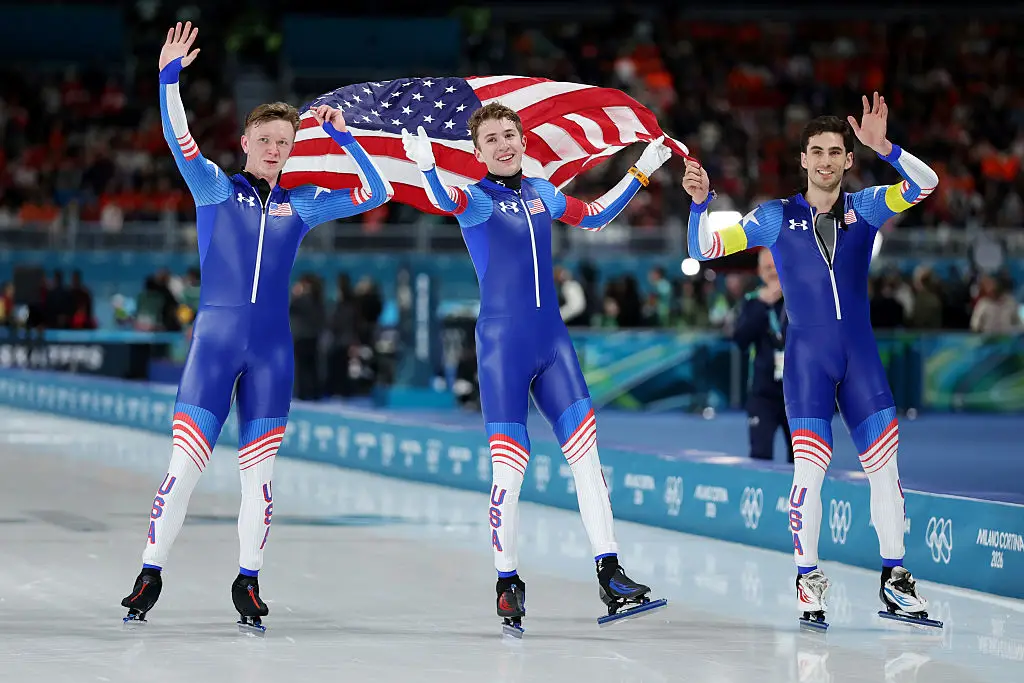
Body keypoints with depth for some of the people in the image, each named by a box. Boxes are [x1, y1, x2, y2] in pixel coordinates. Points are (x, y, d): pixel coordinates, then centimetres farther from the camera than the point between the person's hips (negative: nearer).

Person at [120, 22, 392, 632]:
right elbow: (179, 142, -11)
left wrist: (345, 137, 4)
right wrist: (169, 79, -21)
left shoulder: (303, 203, 12)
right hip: (215, 341, -2)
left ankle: (248, 583, 14)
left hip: (271, 350, 2)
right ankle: (151, 574, 4)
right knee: (184, 464, -7)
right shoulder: (215, 189, 5)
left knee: (258, 473, 4)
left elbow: (377, 193, 12)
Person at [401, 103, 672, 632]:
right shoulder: (477, 199, -4)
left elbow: (594, 216, 31)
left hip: (553, 343, 5)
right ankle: (508, 584, 7)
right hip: (501, 347, -5)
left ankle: (610, 577, 0)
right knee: (508, 470, -8)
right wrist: (426, 166, -50)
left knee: (587, 454, -2)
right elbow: (447, 200, -29)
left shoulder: (541, 192, 13)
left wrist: (641, 172, 29)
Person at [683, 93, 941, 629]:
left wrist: (882, 147, -24)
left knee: (884, 465, 1)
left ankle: (894, 582, 10)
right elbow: (704, 248, 1)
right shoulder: (777, 217, 3)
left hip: (860, 354, 2)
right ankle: (808, 581, 1)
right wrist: (699, 202, -17)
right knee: (810, 467, -10)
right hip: (807, 356, -2)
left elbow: (924, 183, -9)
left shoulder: (864, 208, 6)